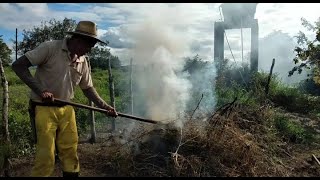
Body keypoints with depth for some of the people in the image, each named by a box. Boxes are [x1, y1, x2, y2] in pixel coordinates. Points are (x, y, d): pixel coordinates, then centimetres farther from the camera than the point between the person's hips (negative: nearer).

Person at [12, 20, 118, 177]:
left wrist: (104, 106, 3)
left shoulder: (83, 61, 6)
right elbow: (18, 65, -11)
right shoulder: (50, 48, -11)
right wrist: (40, 90, -21)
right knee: (46, 157, -4)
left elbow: (88, 88, 14)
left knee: (70, 153, 7)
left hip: (66, 109, 5)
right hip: (44, 108, -5)